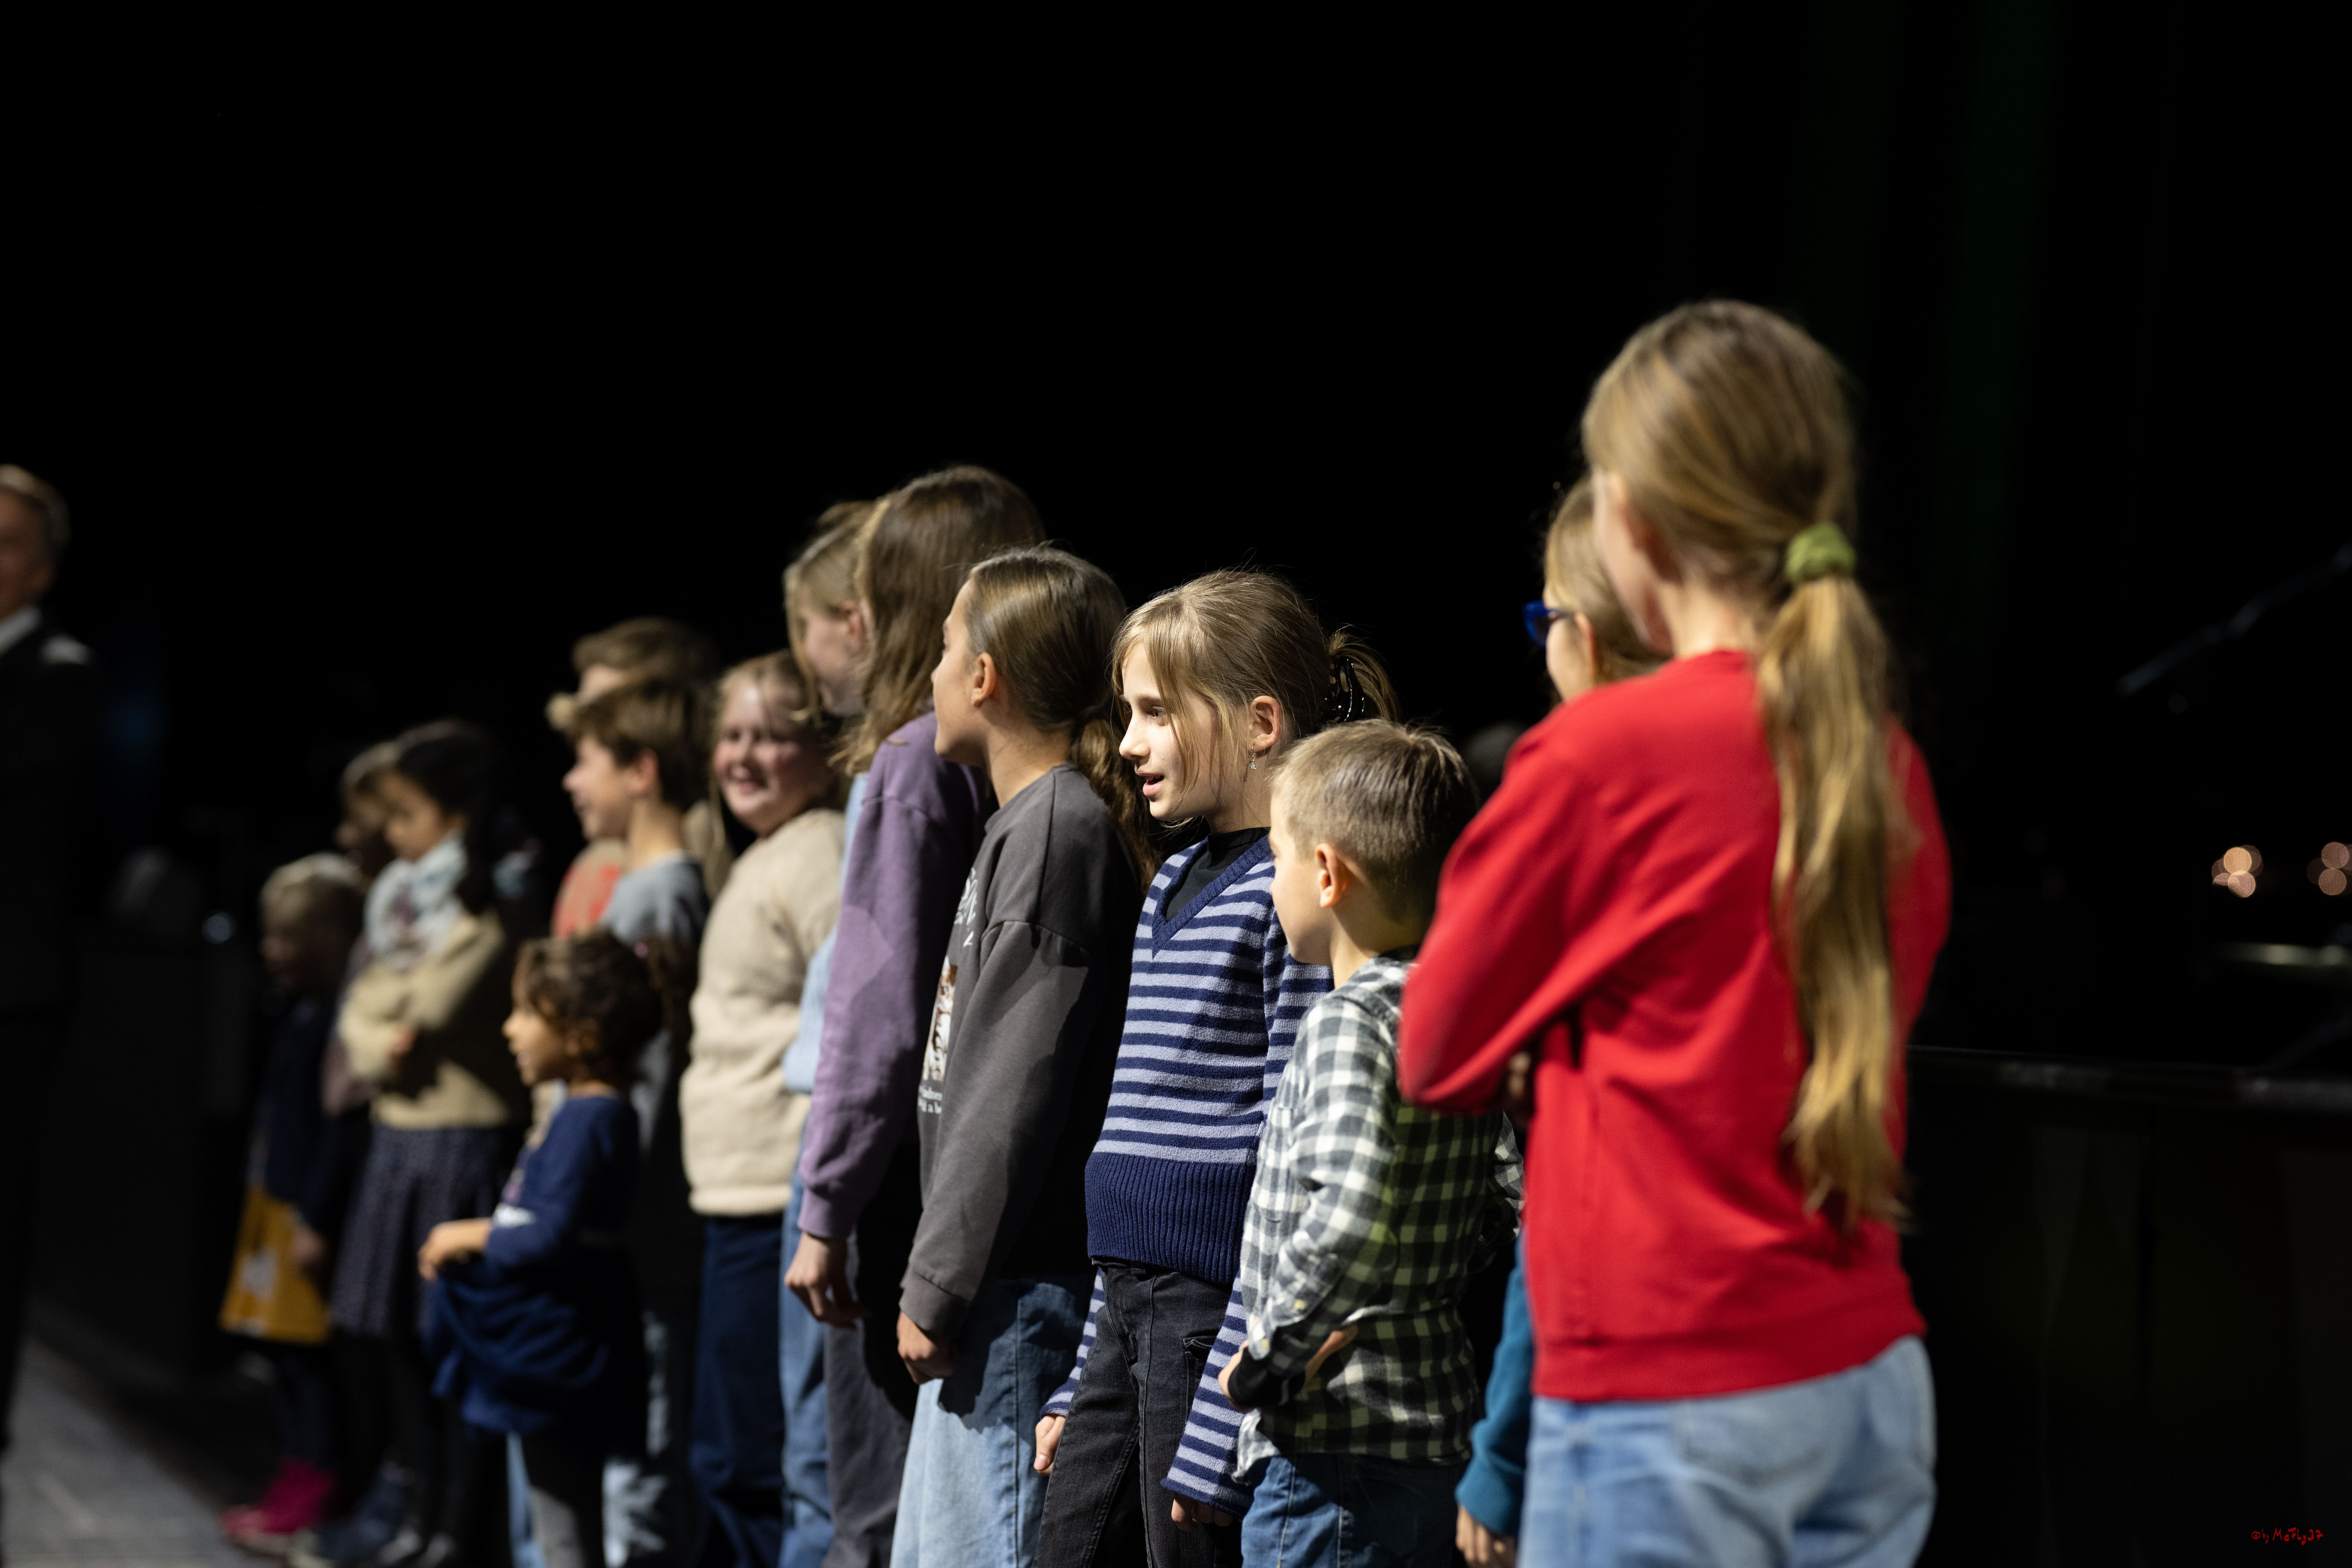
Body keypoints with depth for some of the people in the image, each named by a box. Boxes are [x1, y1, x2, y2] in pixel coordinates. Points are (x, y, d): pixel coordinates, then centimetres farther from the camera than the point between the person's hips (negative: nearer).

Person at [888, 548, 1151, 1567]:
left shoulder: (1060, 830, -14)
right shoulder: (1027, 824, 16)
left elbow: (1016, 1089, -19)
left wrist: (939, 1283, -17)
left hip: (1022, 1286, -10)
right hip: (993, 1287, 10)